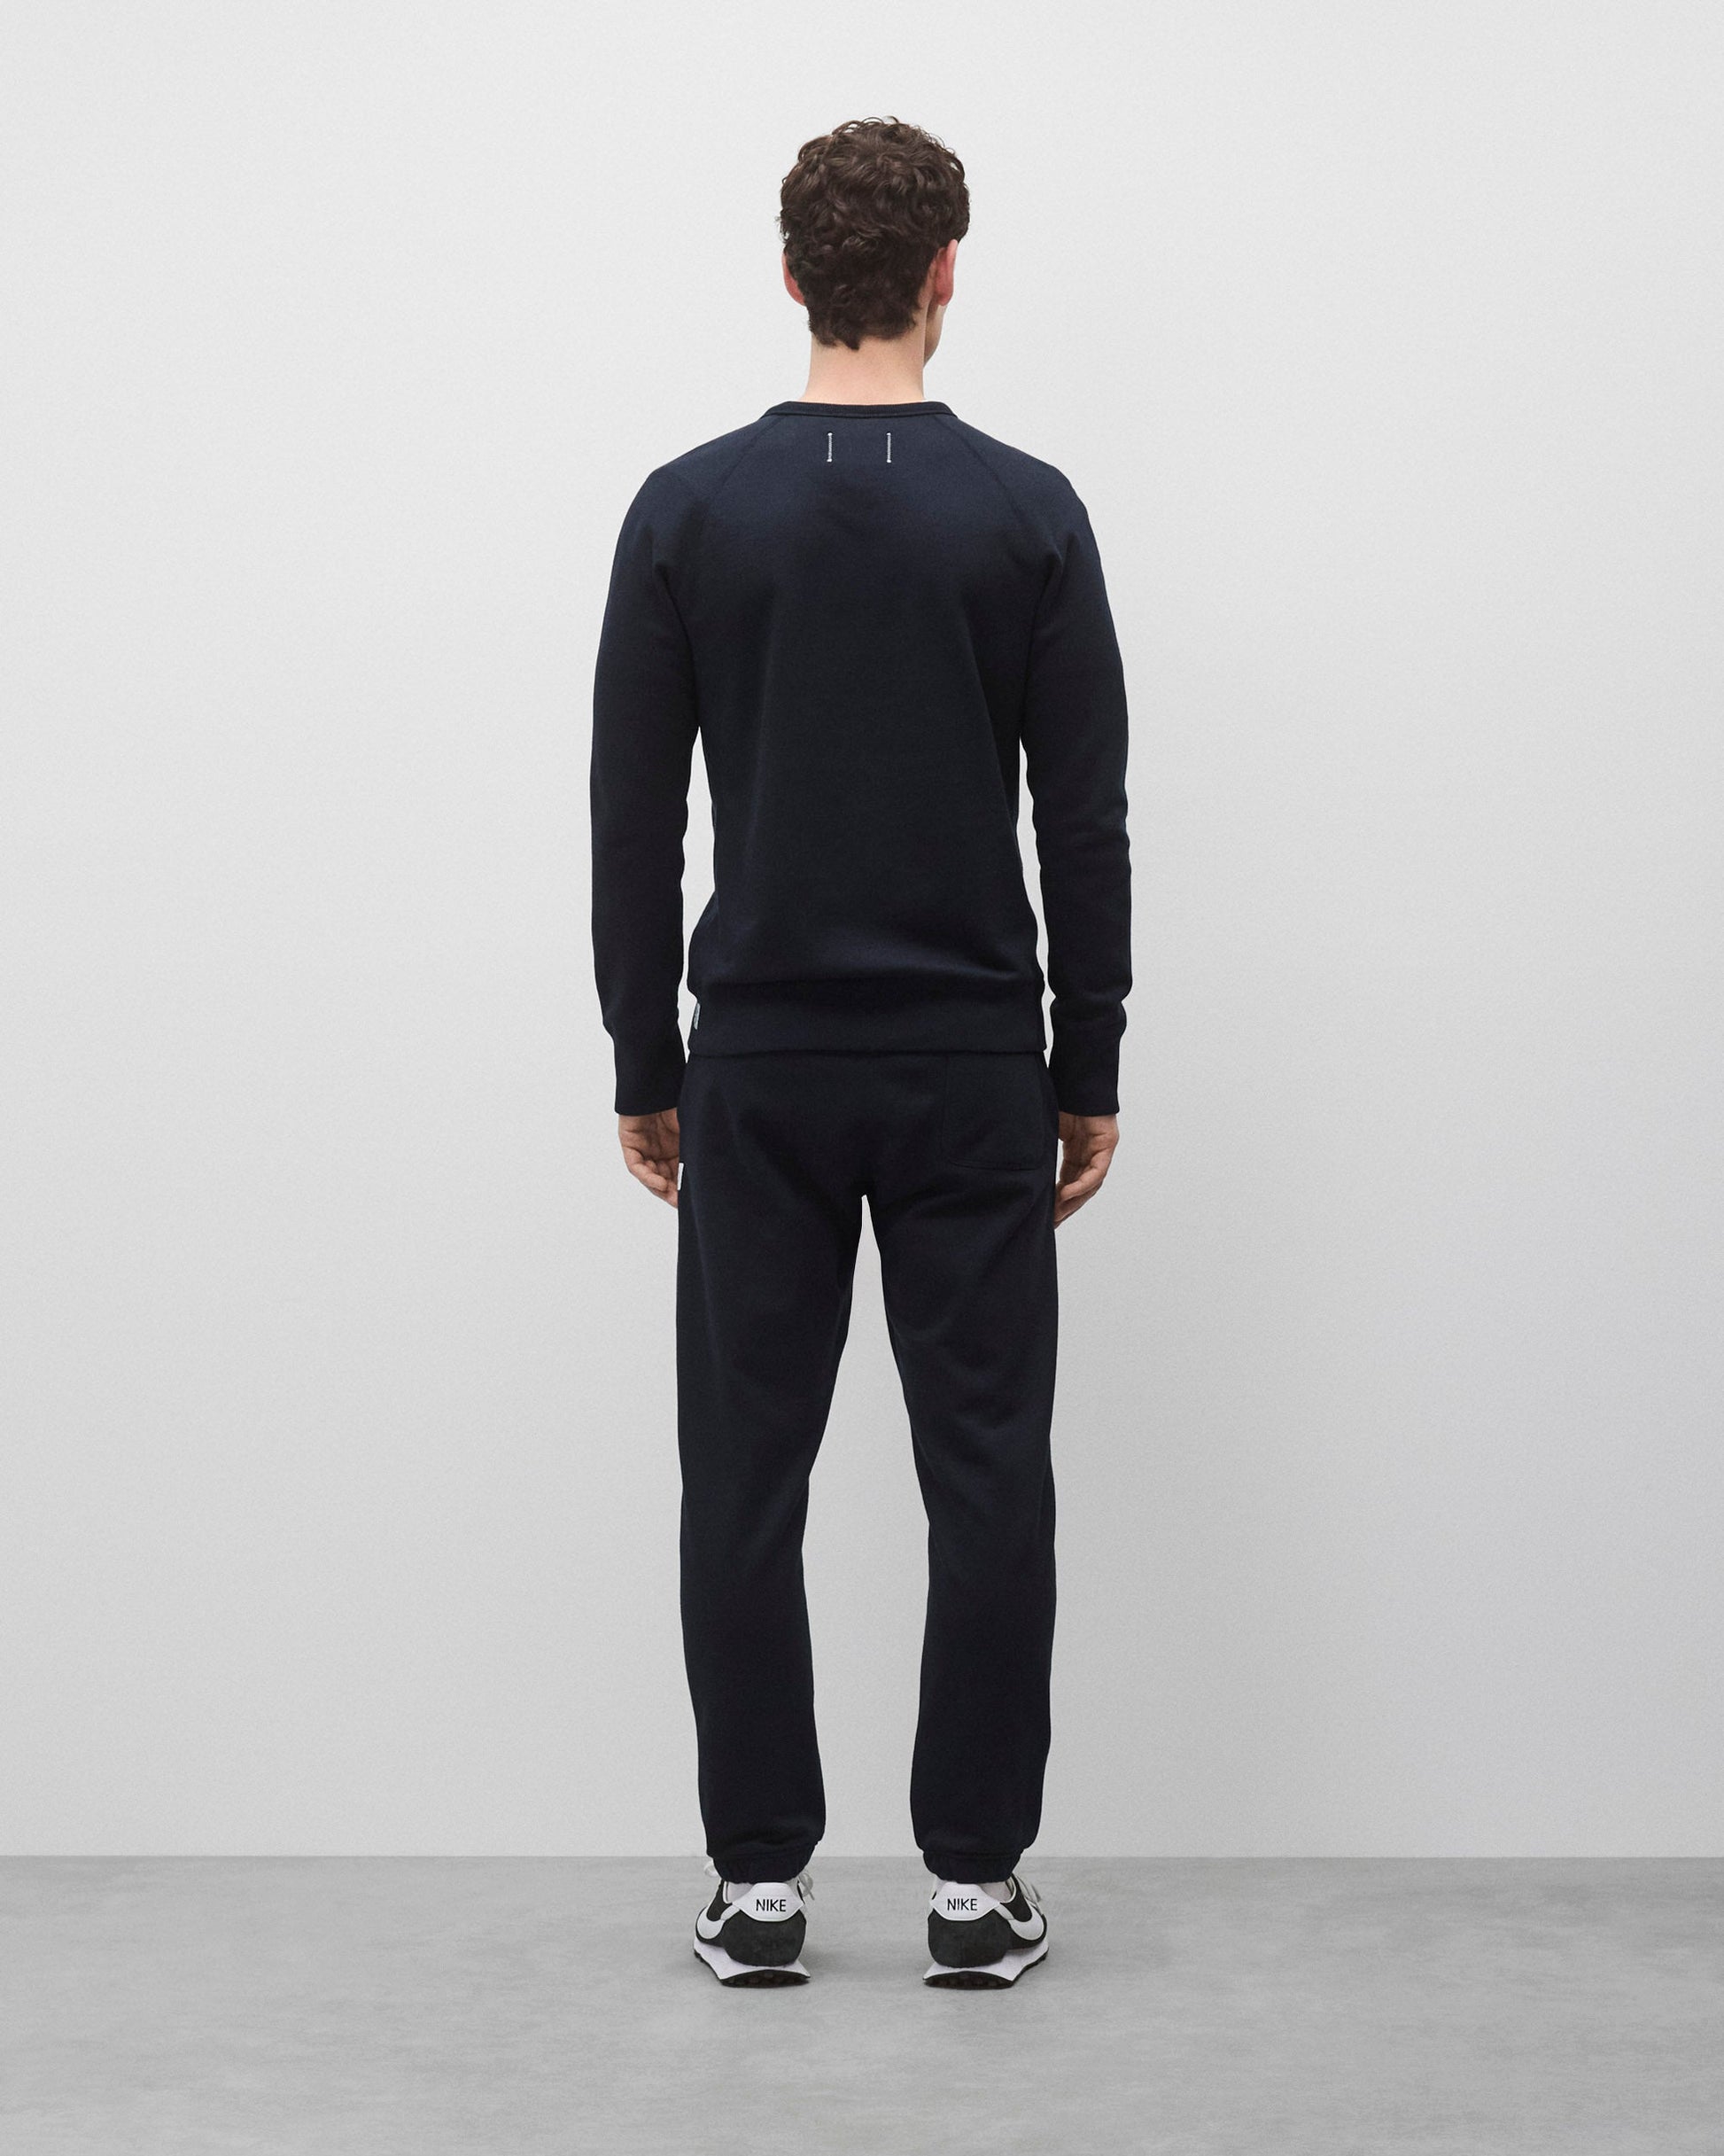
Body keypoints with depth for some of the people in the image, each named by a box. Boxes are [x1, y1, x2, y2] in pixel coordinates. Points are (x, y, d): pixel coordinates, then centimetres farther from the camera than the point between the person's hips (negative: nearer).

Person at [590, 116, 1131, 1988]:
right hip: (969, 1072, -1)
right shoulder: (1028, 514, -5)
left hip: (763, 1070, 1)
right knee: (986, 1477, 6)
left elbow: (632, 823, 0)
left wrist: (645, 1071, 9)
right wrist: (1090, 1074, 5)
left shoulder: (688, 512, -2)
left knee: (744, 1477, 7)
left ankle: (758, 1878, 11)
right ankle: (975, 1880, 10)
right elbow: (1086, 826, -4)